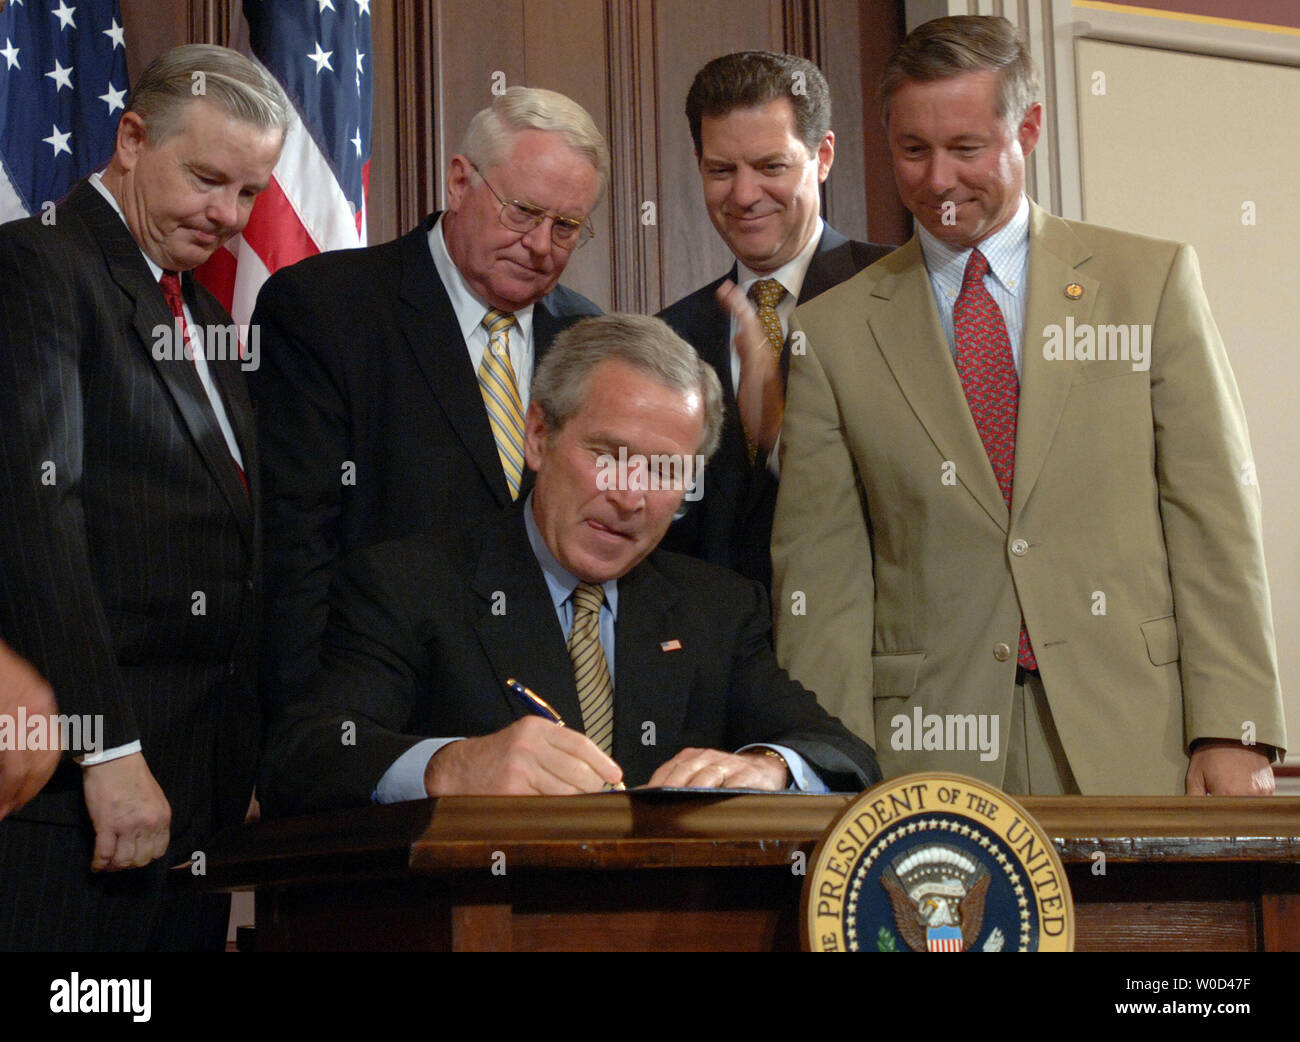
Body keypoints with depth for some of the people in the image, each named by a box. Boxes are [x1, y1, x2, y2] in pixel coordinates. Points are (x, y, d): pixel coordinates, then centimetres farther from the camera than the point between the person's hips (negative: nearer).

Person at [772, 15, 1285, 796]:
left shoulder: (1153, 282, 7)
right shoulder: (833, 332, 8)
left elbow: (1216, 523, 2)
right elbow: (821, 574, 5)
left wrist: (1233, 730, -7)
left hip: (1132, 737, 0)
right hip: (928, 752, 0)